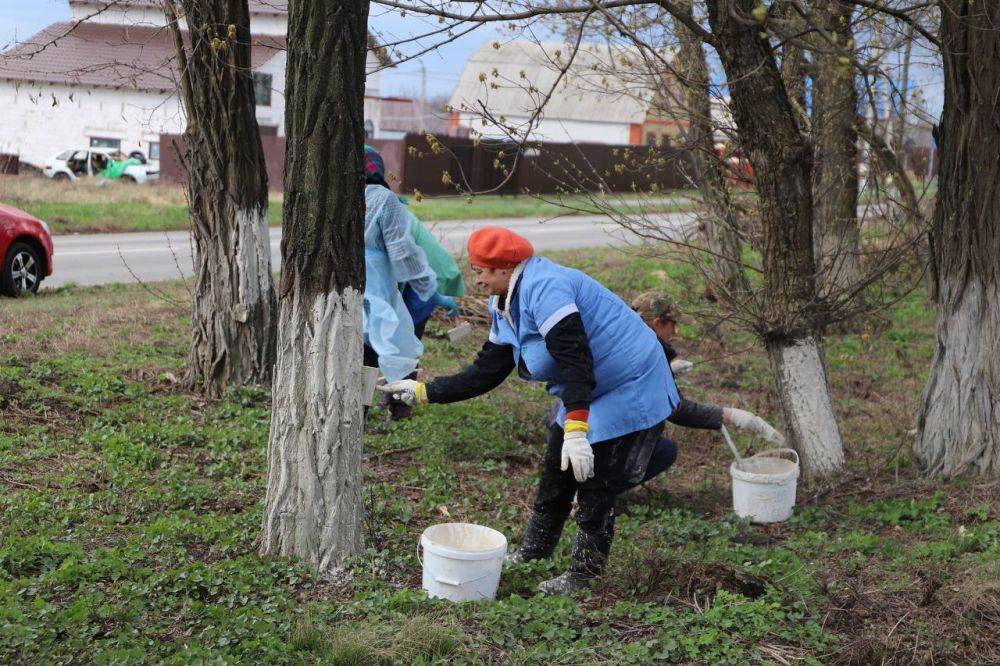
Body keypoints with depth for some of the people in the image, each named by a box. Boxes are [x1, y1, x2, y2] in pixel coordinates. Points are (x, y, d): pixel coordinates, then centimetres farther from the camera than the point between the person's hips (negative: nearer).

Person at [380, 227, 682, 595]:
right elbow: (487, 370, 10)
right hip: (590, 394, 10)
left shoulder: (543, 288, -27)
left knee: (595, 486, -4)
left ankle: (584, 575, 13)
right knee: (555, 474, 18)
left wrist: (576, 429, -41)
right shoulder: (506, 306, 6)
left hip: (630, 392, -10)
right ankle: (530, 556, 35)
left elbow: (574, 359, -35)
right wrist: (424, 391, 7)